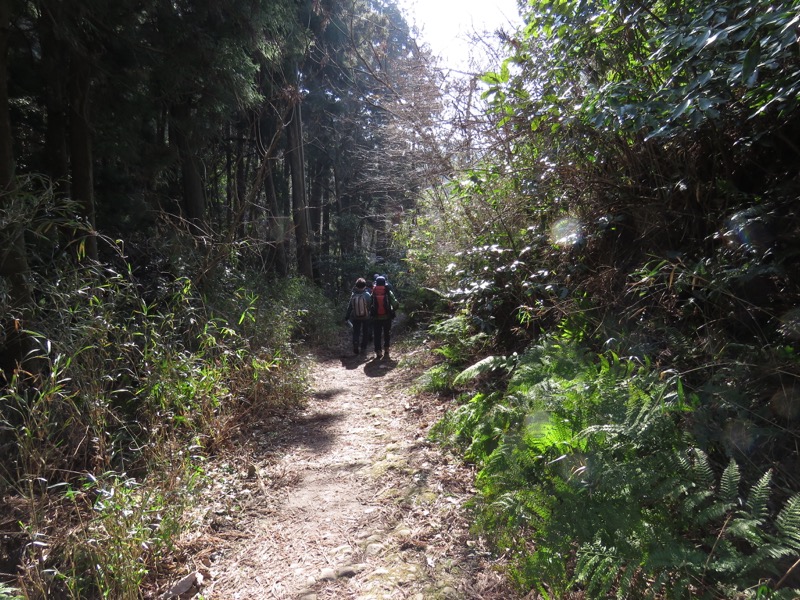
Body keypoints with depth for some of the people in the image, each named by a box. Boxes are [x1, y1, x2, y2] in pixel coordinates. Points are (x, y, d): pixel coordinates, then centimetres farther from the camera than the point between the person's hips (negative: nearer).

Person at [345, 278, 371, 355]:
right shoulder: (367, 295, -14)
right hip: (366, 317, 0)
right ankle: (363, 348, 20)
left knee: (356, 332, 9)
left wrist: (346, 316, 6)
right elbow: (371, 304, -6)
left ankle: (355, 345, -12)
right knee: (365, 332, 15)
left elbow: (349, 307, -4)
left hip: (356, 318, 0)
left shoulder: (353, 295, -10)